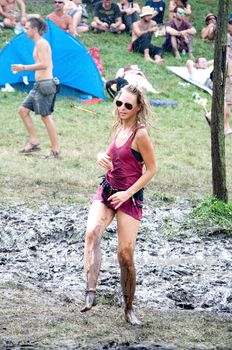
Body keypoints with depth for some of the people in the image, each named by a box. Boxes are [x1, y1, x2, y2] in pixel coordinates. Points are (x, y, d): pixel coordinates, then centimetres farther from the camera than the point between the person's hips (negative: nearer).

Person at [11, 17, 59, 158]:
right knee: (23, 110, 11)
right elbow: (49, 65, 22)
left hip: (44, 84, -10)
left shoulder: (41, 43, -13)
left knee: (46, 116, -7)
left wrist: (24, 67, -17)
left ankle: (55, 150, -3)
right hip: (39, 85, 10)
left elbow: (44, 64, -23)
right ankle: (34, 142, 11)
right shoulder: (41, 43, 17)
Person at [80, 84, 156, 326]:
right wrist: (101, 157, -1)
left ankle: (129, 309, 14)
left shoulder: (140, 134, -14)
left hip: (130, 197, -6)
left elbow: (151, 169, -12)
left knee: (126, 254, -2)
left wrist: (127, 193, -17)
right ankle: (90, 292, -31)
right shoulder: (119, 128, 8)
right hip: (107, 190, 6)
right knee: (92, 232, -22)